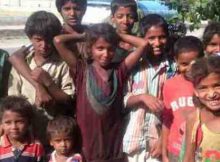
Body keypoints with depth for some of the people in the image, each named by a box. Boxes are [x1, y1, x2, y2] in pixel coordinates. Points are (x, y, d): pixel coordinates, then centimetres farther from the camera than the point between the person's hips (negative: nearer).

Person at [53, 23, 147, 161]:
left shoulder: (119, 71, -1)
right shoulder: (81, 71, -5)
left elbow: (143, 44, -5)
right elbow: (58, 41, -12)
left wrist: (118, 35, 3)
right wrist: (83, 36, 1)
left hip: (114, 144, 1)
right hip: (87, 143, -1)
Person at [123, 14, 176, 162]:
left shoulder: (174, 68, -2)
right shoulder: (133, 65, -2)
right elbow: (122, 101, -1)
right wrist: (142, 97, -19)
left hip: (159, 139, 0)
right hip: (134, 140, 0)